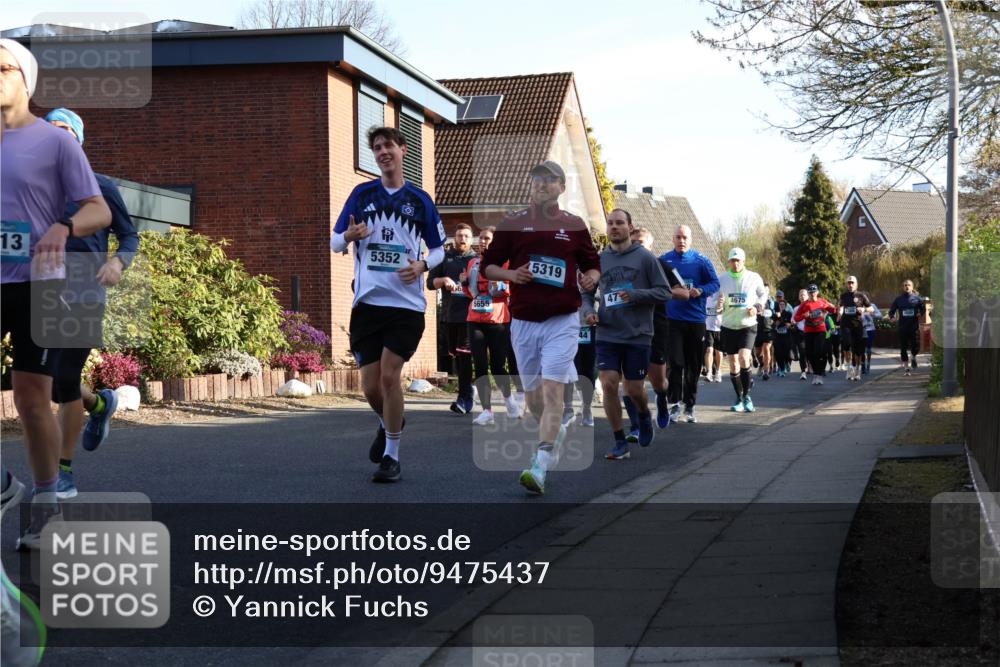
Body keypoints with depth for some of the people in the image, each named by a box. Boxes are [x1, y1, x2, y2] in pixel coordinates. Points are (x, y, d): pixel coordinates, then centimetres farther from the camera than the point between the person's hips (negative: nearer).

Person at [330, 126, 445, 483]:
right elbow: (335, 243, 10)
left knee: (389, 376, -10)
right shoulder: (362, 194, 7)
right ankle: (389, 423, 36)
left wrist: (422, 265, -10)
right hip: (367, 302, 2)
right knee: (371, 386, 3)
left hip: (406, 303, -2)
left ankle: (391, 456, 2)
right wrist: (349, 236, -13)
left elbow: (439, 249, 12)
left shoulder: (420, 199, 5)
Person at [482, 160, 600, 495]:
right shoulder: (512, 223, 5)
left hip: (562, 321, -2)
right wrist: (511, 275, -11)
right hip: (523, 321, 2)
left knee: (552, 390, -14)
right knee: (532, 394, 12)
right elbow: (489, 265, 9)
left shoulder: (574, 226, 5)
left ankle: (540, 467, -17)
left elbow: (593, 264, 15)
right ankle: (554, 433, 42)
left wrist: (591, 278, -8)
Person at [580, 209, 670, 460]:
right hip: (608, 334, 2)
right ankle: (620, 443, 3)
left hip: (637, 335, -2)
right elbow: (586, 291, 18)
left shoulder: (645, 257, -2)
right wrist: (588, 310, -3)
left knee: (634, 389, 2)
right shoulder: (599, 259, 7)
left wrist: (636, 295, -18)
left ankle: (644, 416, 38)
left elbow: (664, 291, -3)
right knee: (609, 384, -9)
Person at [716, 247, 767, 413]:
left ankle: (747, 395, -6)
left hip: (748, 326, -2)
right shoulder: (722, 279, 0)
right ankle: (739, 399, 20)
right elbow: (717, 305, 7)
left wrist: (757, 307, -6)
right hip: (729, 326, 2)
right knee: (733, 364, 6)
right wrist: (719, 305, -17)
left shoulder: (754, 278, -4)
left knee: (744, 358, -21)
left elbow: (763, 294, 12)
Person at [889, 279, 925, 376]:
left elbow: (923, 308, 12)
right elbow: (891, 310, 12)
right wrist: (892, 317, -8)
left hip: (914, 327, -1)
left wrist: (920, 313, -9)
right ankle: (906, 367, 13)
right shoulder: (899, 299, 7)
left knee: (916, 347, -7)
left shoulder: (917, 298, 5)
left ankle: (913, 357, 27)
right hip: (902, 327, 1)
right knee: (903, 348, 2)